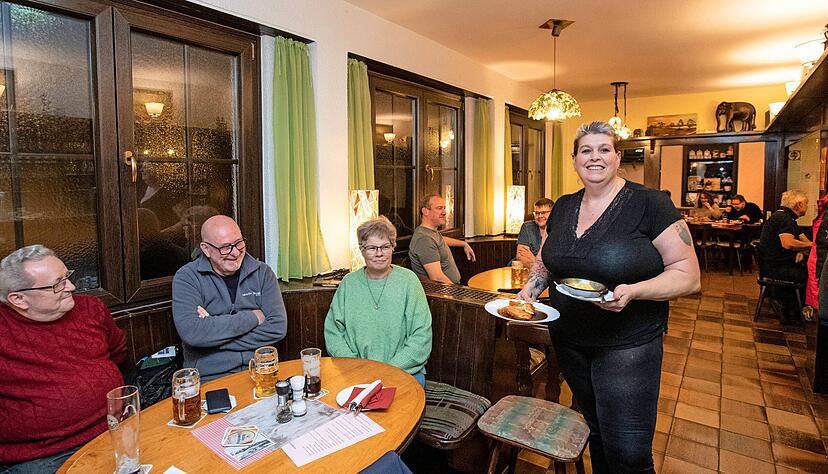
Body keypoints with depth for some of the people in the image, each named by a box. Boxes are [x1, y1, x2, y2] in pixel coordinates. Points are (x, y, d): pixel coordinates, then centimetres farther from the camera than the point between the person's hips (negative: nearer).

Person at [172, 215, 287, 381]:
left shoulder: (262, 272, 6)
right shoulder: (186, 277, 1)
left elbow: (277, 327, -5)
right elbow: (191, 333, -15)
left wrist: (214, 331, -10)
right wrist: (252, 317, -9)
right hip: (209, 378, -1)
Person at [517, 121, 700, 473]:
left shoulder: (650, 204, -12)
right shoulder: (563, 207, 4)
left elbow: (688, 275, -12)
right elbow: (546, 260, 17)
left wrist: (633, 292, -29)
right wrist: (529, 291, -1)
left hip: (627, 345, -5)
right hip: (569, 342, 5)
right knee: (596, 431, 23)